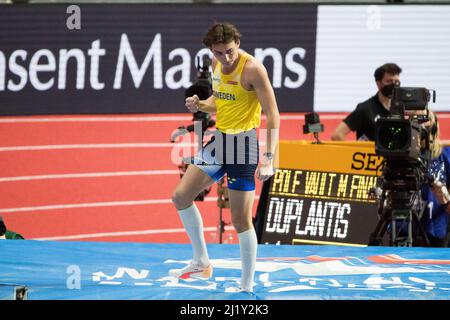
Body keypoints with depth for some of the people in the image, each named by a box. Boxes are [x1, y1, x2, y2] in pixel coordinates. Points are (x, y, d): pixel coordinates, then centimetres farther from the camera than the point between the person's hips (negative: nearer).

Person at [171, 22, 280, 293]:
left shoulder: (252, 68, -19)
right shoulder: (217, 64, 4)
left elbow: (272, 114, -20)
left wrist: (268, 159, -25)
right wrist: (199, 105, -2)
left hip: (243, 143, -8)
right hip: (219, 139, 8)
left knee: (241, 220, -5)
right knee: (181, 196, 5)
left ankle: (247, 287, 5)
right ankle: (202, 263, 19)